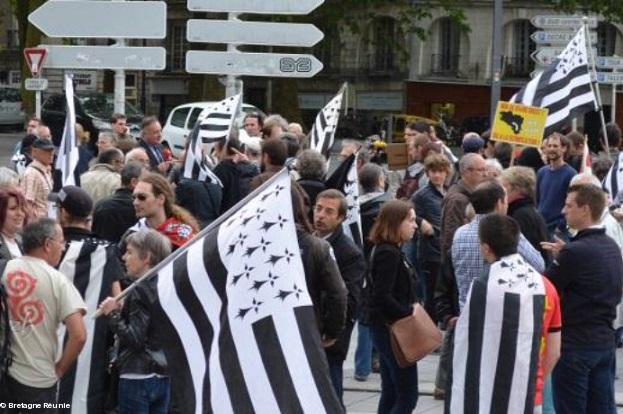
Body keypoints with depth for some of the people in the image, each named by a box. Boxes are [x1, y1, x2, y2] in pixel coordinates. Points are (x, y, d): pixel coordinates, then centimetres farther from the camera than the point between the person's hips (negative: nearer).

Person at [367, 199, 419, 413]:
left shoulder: (392, 251, 12)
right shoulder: (388, 254, -18)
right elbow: (382, 298, -25)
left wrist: (411, 310, 6)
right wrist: (410, 313, -17)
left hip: (389, 331, 10)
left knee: (391, 394, 14)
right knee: (407, 396, -7)